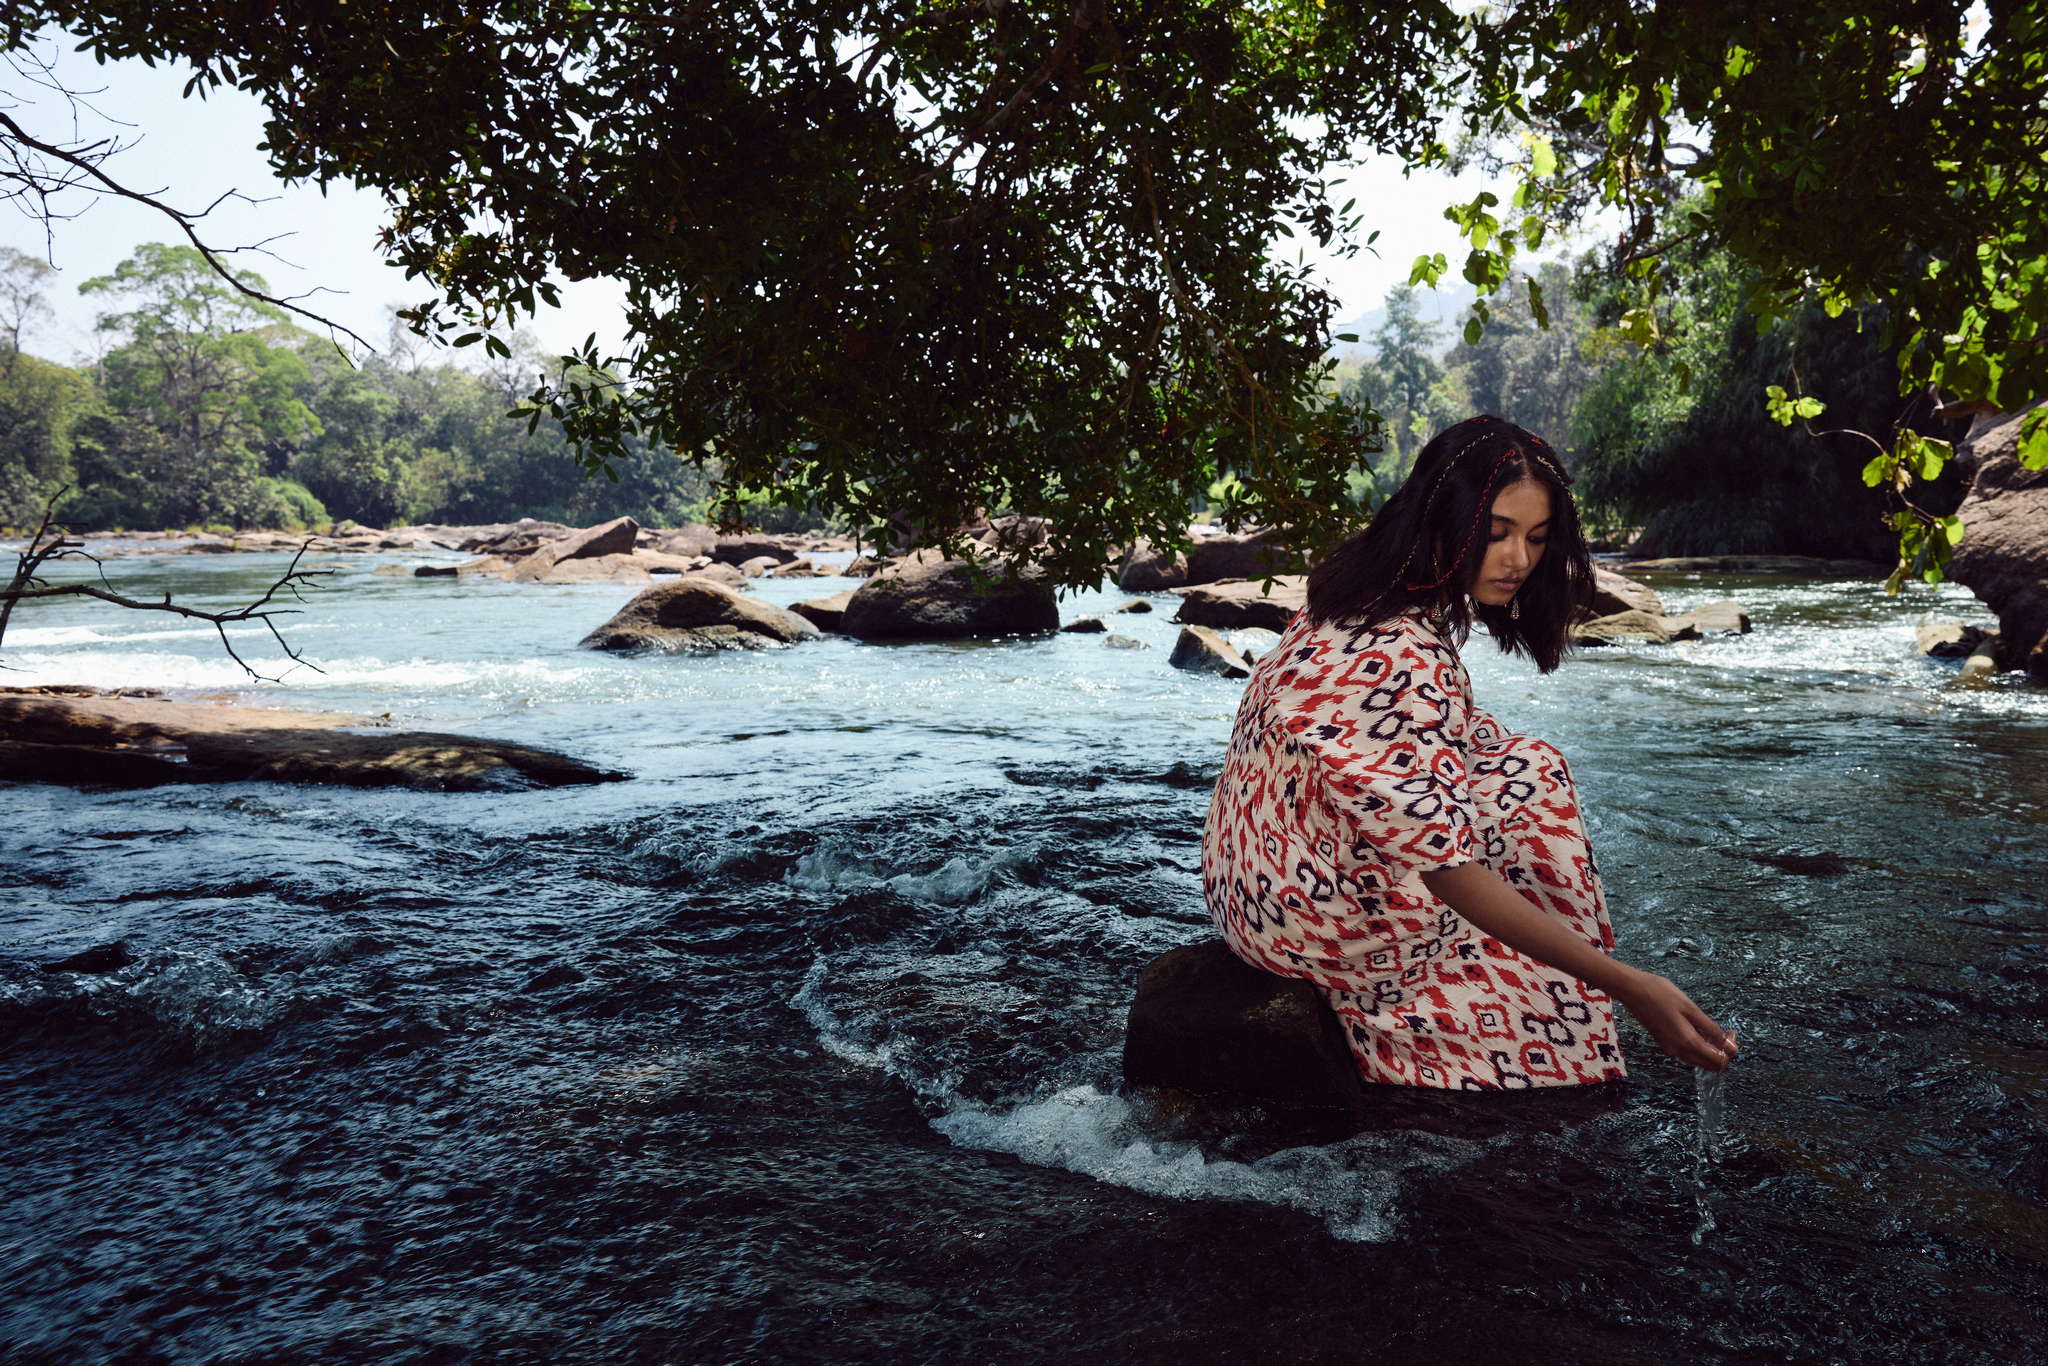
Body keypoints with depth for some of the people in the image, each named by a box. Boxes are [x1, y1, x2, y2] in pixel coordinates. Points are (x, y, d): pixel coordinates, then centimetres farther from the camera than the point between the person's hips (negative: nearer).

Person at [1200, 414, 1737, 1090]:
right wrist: (1627, 984, -32)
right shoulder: (1409, 663, -30)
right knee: (1533, 778, -4)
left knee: (1501, 751, 10)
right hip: (1310, 912, -9)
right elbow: (1448, 869, -31)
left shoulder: (1363, 592, 0)